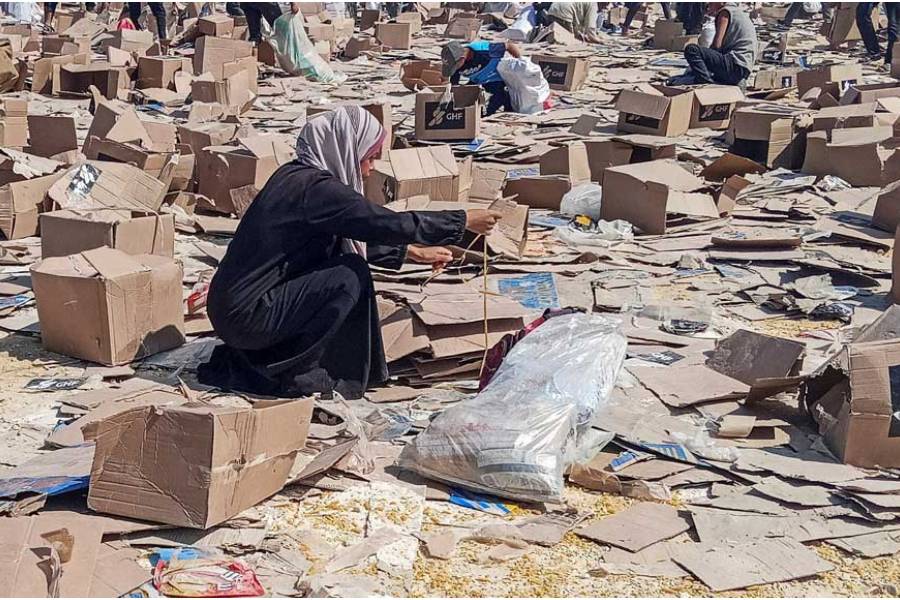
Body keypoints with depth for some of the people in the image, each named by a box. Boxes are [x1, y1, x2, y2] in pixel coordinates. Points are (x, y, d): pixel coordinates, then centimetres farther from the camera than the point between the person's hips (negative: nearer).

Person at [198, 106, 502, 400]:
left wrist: (412, 252, 24)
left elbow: (360, 237, 23)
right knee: (351, 276, -12)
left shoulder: (294, 175, 12)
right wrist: (465, 220, -7)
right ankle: (292, 374, -3)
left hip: (231, 305, 10)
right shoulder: (315, 188, -18)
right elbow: (390, 224, -17)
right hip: (246, 317, -10)